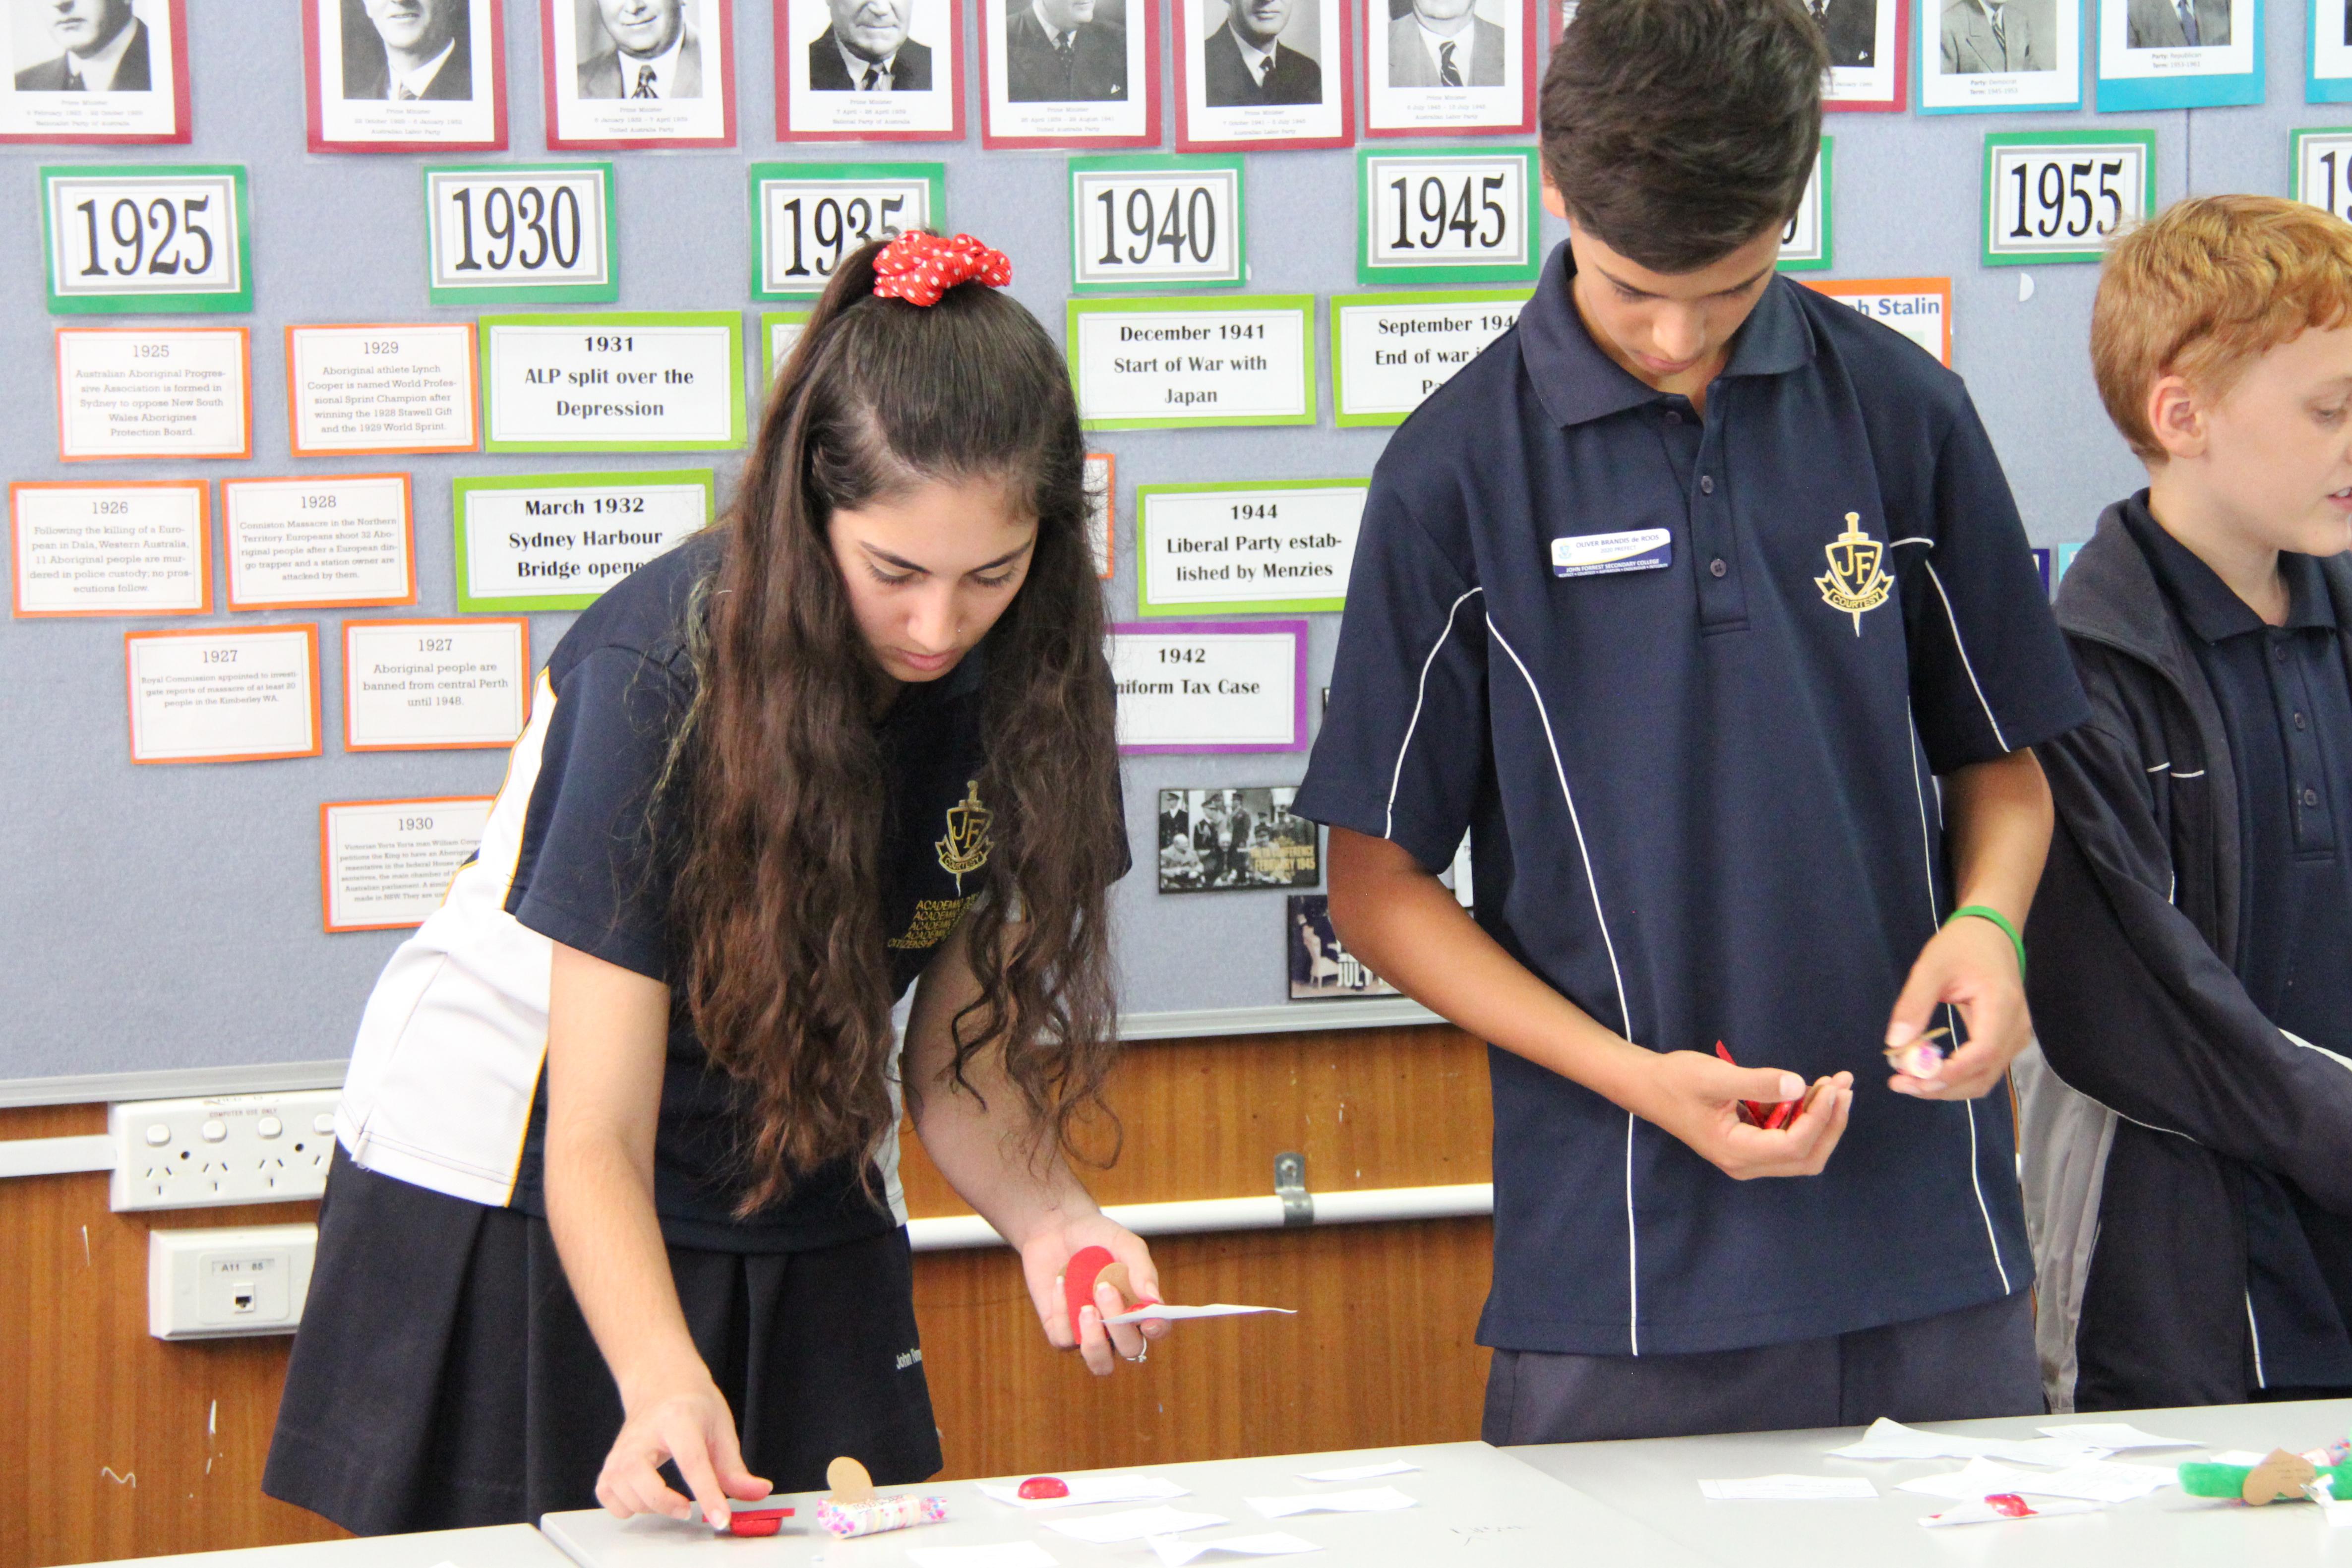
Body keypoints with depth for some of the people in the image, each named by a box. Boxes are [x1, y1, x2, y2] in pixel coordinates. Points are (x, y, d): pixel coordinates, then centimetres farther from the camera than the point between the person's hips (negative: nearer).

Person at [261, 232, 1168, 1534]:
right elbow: (597, 1144, -29)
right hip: (509, 1188, -4)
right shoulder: (663, 669, -28)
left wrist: (1049, 1220, -28)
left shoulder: (1027, 678, -14)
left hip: (807, 1216, 4)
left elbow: (959, 1059, -7)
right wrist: (664, 1379, -46)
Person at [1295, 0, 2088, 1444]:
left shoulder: (1902, 414, 3)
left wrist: (1985, 919, -8)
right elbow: (1377, 885, 0)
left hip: (1936, 1230, 2)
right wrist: (1638, 1079, -12)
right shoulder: (1460, 471, -4)